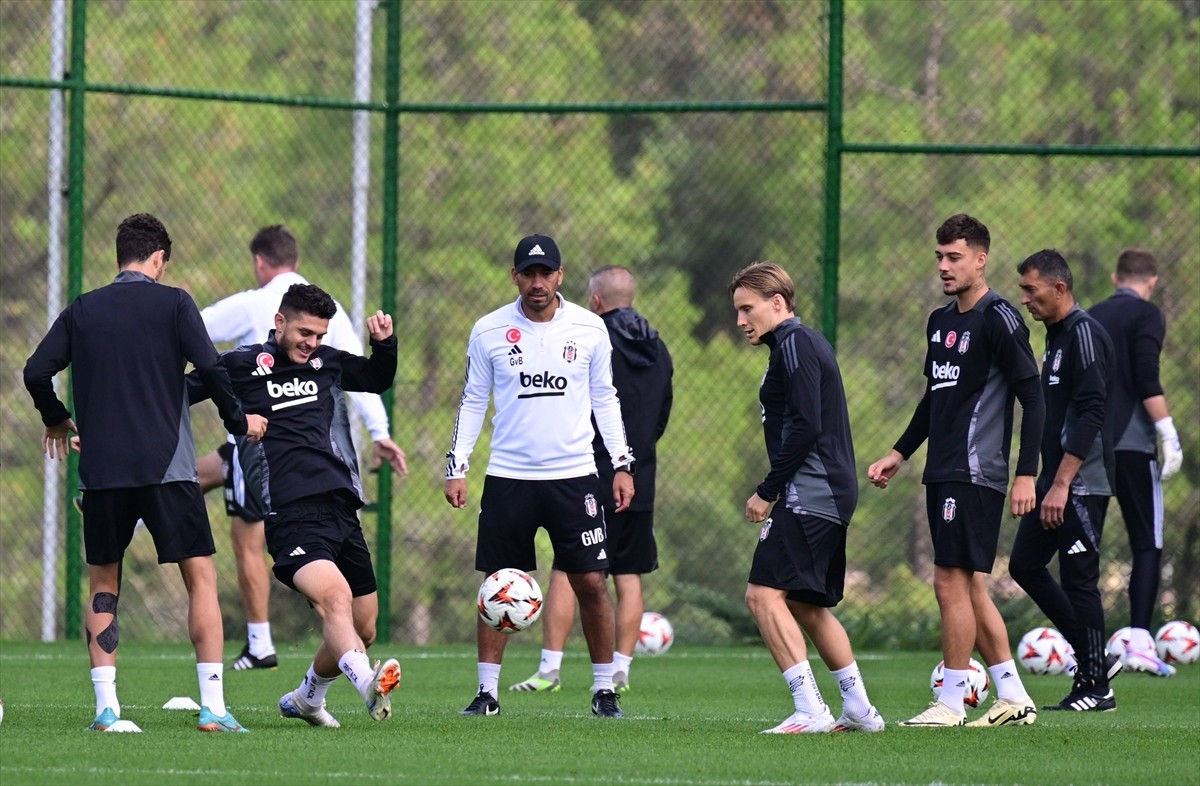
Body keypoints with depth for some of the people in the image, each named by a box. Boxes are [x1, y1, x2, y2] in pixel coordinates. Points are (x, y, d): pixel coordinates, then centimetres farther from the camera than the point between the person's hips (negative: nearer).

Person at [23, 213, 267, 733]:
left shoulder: (82, 310, 9)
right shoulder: (172, 303, 0)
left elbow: (36, 373, 5)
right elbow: (210, 368, -9)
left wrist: (56, 421, 24)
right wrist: (239, 421, 7)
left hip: (100, 470, 3)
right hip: (166, 468, -3)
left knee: (102, 583, 14)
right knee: (201, 577, 4)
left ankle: (106, 707, 5)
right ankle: (213, 706, -5)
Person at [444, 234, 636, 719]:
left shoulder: (590, 329, 2)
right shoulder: (488, 332, 1)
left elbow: (605, 398, 10)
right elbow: (472, 402, 8)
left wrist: (623, 464, 5)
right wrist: (456, 468, 3)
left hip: (574, 476, 0)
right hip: (508, 477, 0)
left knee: (591, 583, -3)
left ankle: (604, 691, 8)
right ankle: (487, 692, 7)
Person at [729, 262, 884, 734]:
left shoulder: (794, 344, -10)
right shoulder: (808, 342, 21)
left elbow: (806, 426, -20)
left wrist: (767, 491, -16)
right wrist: (777, 490, 16)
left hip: (809, 495, -11)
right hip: (831, 495, 11)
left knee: (764, 595, -15)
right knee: (808, 606, 18)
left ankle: (810, 711, -21)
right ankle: (859, 709, 22)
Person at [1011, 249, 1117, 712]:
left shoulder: (1083, 334, -15)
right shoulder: (1058, 336, 16)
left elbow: (1091, 413, -22)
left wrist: (1062, 484, -24)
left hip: (1082, 484, -10)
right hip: (1056, 482, 10)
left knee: (1079, 579, -6)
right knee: (1025, 564, 10)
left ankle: (1096, 688, 2)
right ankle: (1094, 660, 15)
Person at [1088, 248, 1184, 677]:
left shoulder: (1091, 317, 17)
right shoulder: (1146, 315, -2)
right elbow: (1146, 380, -15)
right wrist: (1169, 434, -15)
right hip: (1131, 444, -6)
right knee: (1147, 545, -2)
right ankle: (1139, 641, -14)